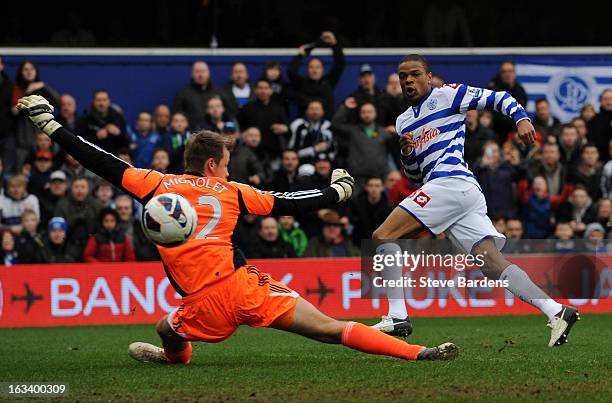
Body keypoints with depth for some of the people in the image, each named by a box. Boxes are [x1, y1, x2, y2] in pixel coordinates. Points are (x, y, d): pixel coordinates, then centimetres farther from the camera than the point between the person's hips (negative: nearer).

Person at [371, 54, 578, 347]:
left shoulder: (447, 95, 7)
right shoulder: (404, 121, 29)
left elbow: (499, 99, 6)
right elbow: (414, 174, 31)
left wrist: (521, 119, -12)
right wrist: (407, 152, 10)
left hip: (451, 181, -8)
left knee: (382, 236, -10)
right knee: (492, 263, -8)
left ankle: (397, 317, -14)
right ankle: (556, 311, -18)